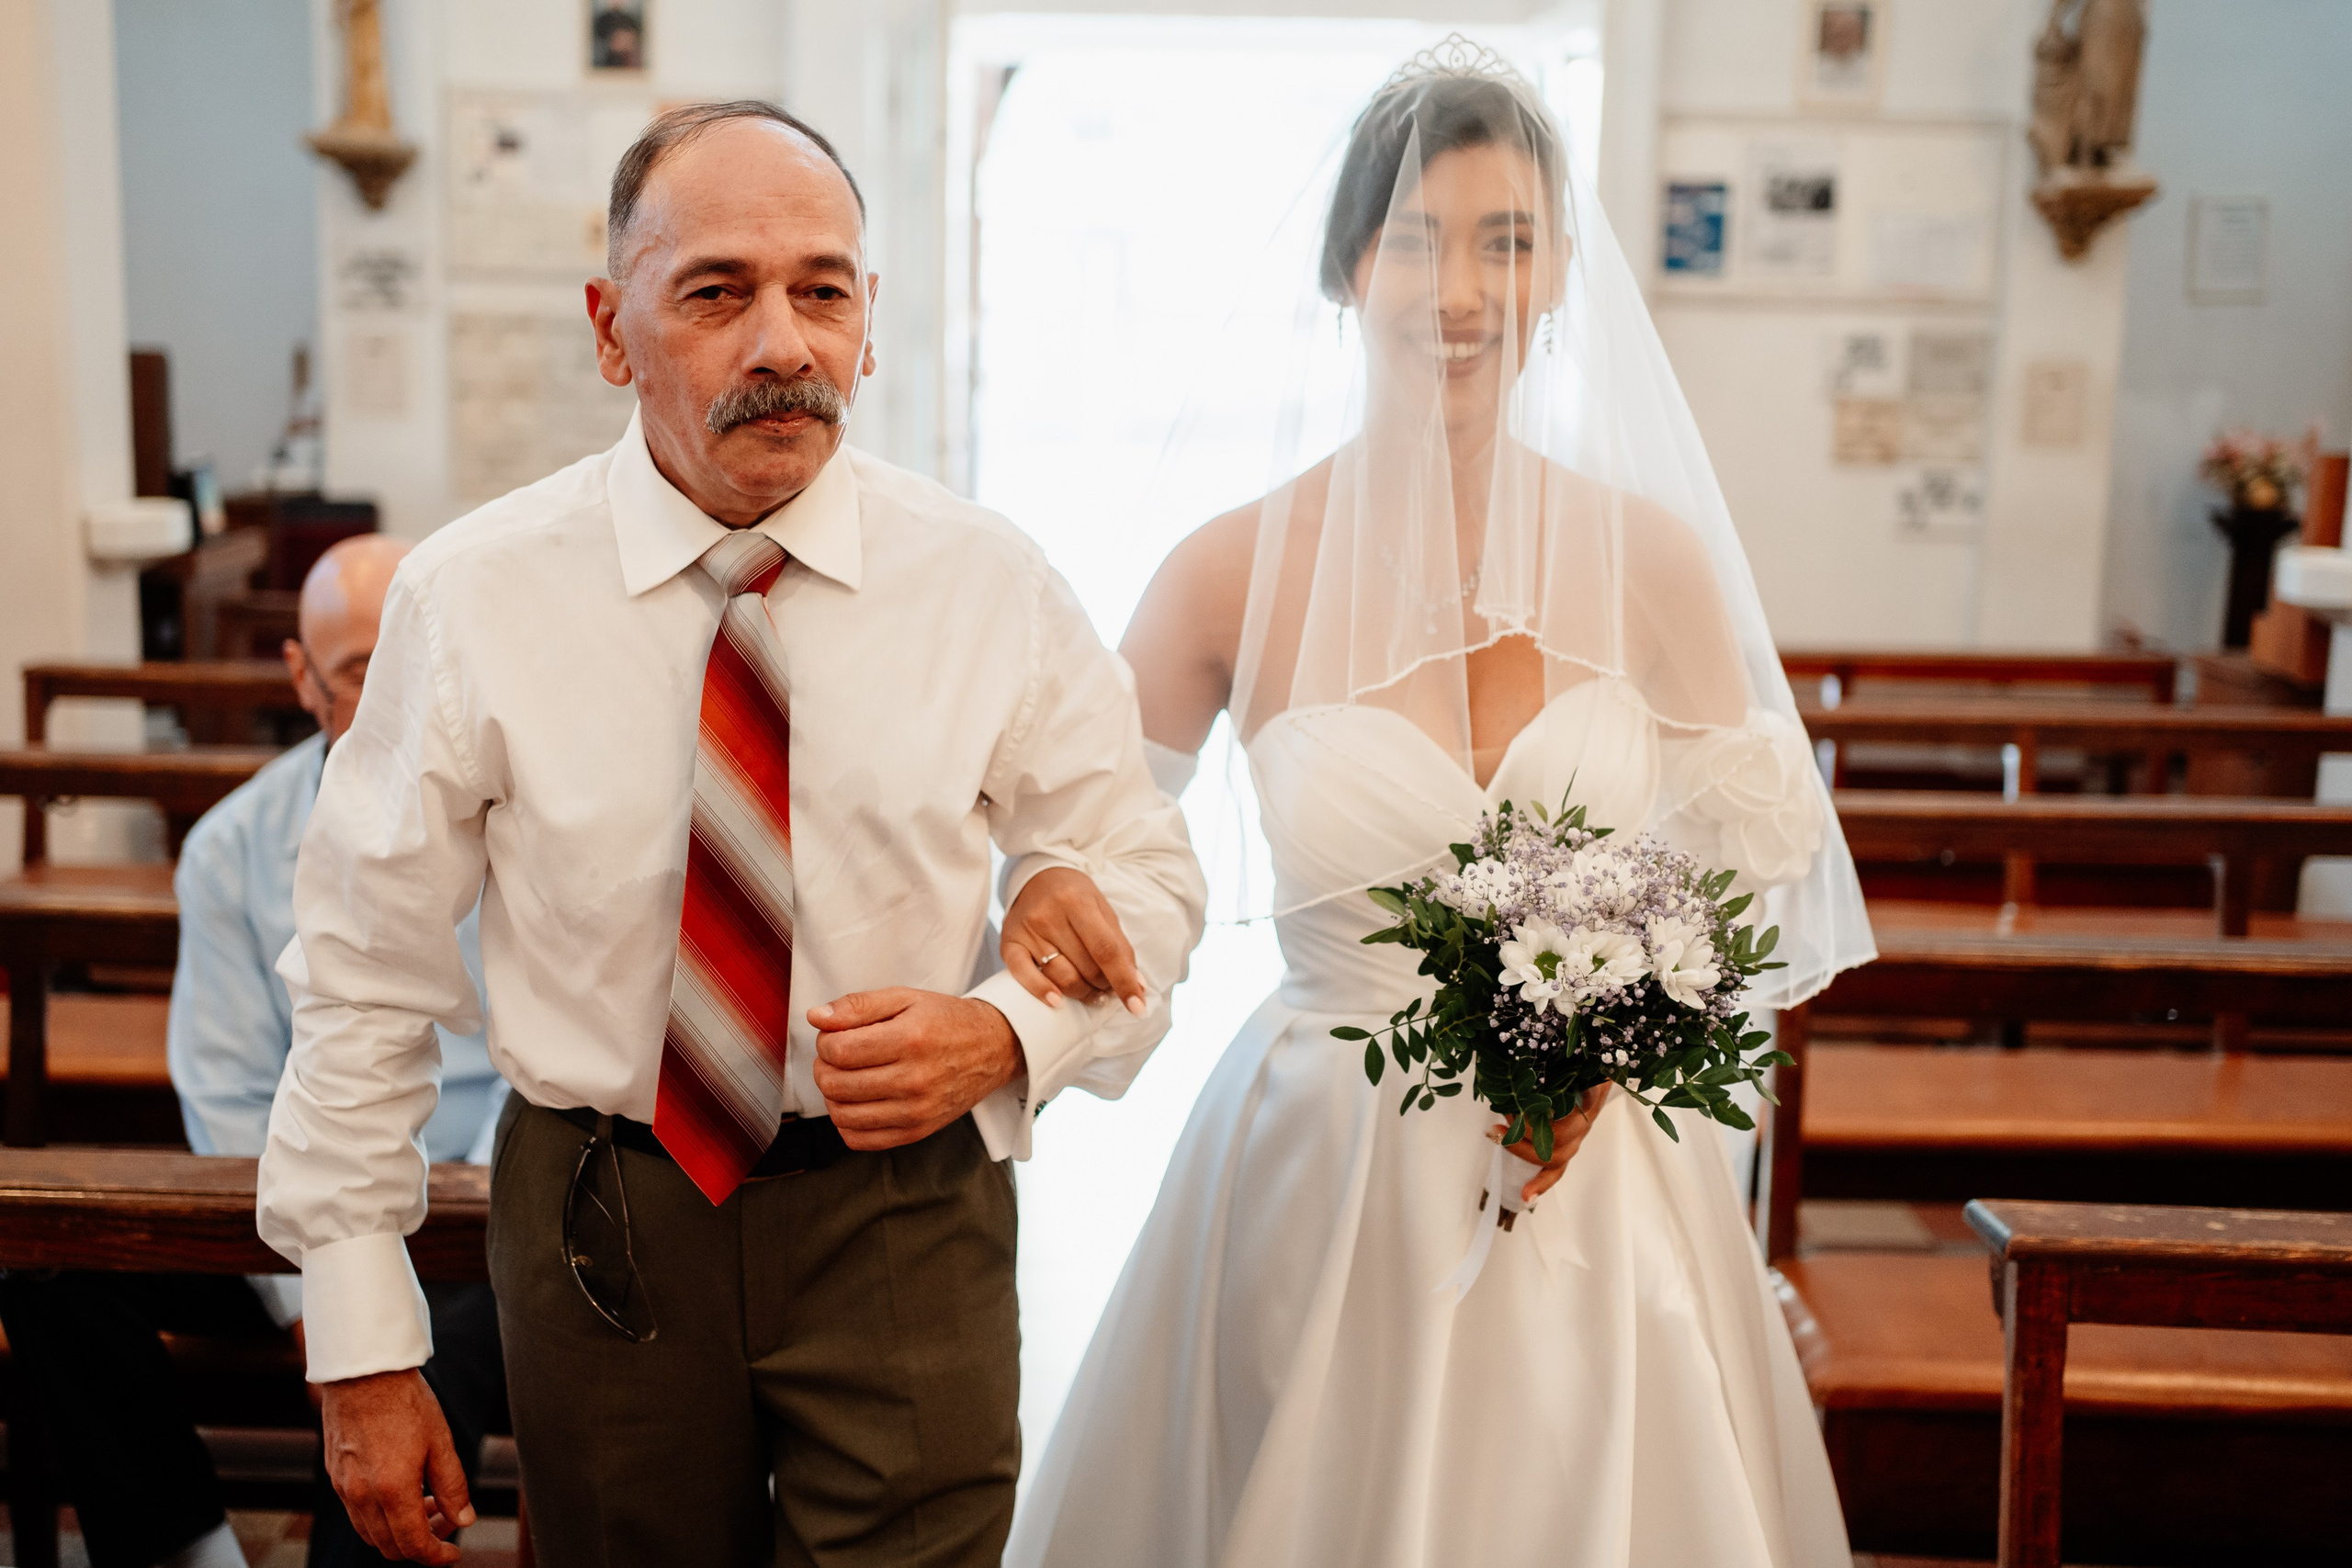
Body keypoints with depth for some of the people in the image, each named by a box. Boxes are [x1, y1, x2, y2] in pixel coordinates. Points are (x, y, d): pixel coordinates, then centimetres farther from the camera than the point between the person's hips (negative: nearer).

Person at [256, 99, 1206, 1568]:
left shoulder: (995, 587, -8)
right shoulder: (473, 597, -10)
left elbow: (1146, 877, 4)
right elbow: (367, 982, -3)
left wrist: (1009, 1035, -17)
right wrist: (367, 1351, -2)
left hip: (904, 1215, 0)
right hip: (599, 1218, 1)